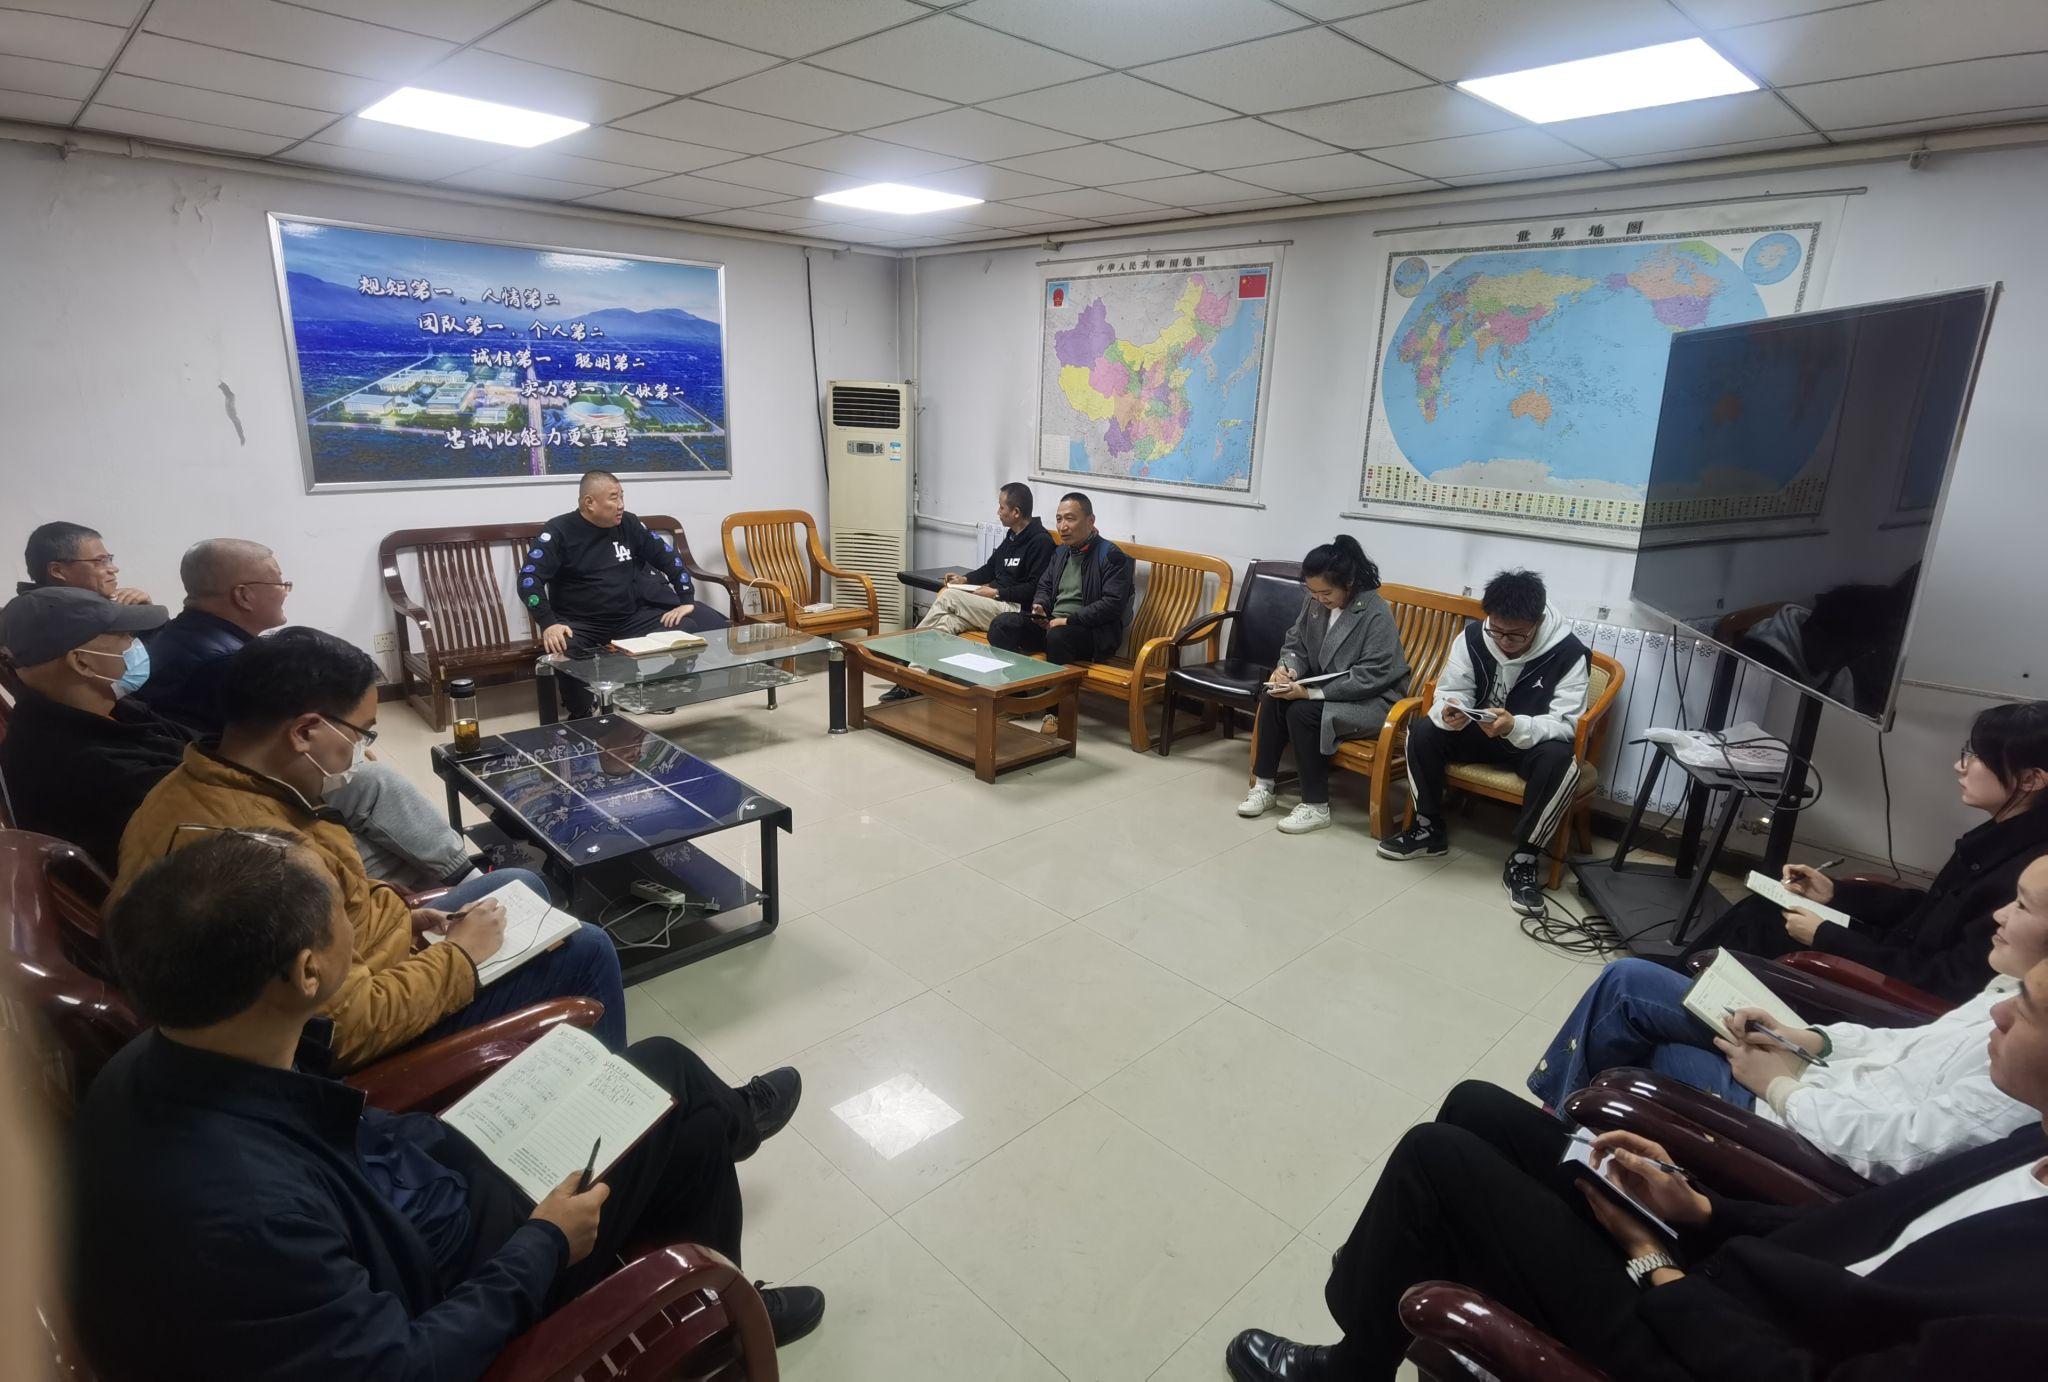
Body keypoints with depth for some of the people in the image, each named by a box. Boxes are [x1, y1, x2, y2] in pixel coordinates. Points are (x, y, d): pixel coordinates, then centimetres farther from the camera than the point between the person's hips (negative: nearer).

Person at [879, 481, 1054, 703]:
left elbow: (1035, 588, -18)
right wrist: (965, 579, 10)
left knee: (949, 597, -18)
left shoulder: (1041, 541, -11)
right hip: (997, 604, 8)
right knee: (948, 622, -17)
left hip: (1015, 610, -8)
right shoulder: (1012, 536, 18)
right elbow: (991, 567, 28)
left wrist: (996, 593, -15)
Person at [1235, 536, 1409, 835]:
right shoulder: (1314, 604, -2)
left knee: (1303, 712, -29)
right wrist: (1288, 668, -17)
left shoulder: (1377, 614, -22)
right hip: (1325, 689, 7)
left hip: (1370, 700, -7)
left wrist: (1310, 692, -30)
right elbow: (1295, 644, 8)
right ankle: (1263, 785, -9)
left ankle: (1316, 807, -18)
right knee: (1272, 698, -18)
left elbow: (1369, 678, -26)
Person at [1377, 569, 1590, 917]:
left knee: (1560, 761, -37)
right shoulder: (1472, 637, -13)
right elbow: (1450, 693, -10)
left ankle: (1522, 861, -21)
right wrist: (1448, 712, -36)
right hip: (1480, 730, 3)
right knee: (1422, 732, -22)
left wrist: (1515, 727, -45)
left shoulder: (1568, 653, -22)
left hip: (1535, 739, -3)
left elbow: (1566, 723, -25)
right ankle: (1430, 830, -3)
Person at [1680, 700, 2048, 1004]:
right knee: (1759, 910, 7)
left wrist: (1825, 937, -20)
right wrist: (1835, 892, 4)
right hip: (1902, 953, 8)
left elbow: (1951, 982, -27)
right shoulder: (2003, 837, 0)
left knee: (1757, 924, -3)